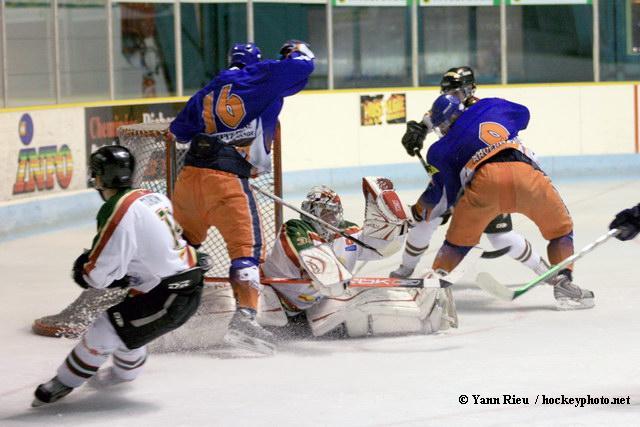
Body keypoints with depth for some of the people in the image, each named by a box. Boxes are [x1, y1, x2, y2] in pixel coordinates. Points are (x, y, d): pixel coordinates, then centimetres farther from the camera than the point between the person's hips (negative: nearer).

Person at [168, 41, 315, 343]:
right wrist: (296, 52, 27)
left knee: (184, 240, 23)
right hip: (226, 180, -6)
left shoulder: (209, 91, 22)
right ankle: (245, 311, -21)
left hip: (188, 177, 6)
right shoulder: (260, 77, 6)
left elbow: (179, 130, 27)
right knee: (247, 246, -5)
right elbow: (302, 66, 4)